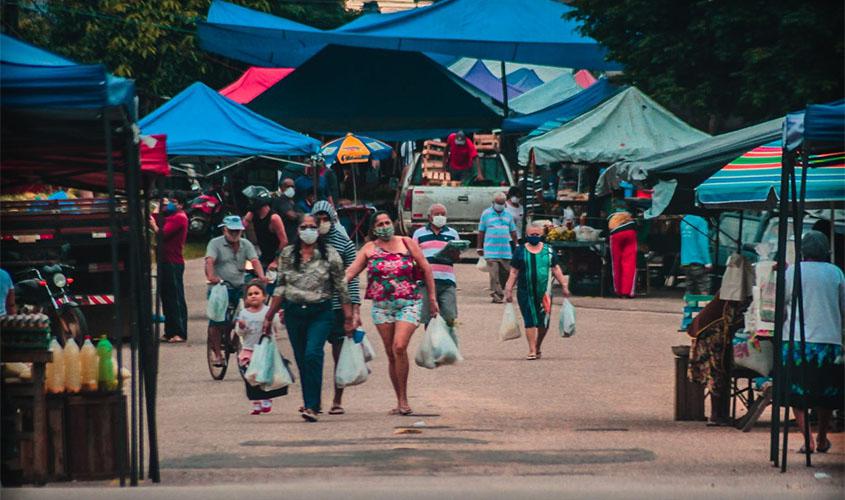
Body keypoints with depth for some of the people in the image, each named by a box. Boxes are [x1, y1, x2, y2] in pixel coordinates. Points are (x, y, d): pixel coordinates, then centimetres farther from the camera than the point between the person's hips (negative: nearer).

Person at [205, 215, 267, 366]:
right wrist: (211, 276, -37)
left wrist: (261, 276, -26)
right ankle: (217, 354, 3)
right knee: (216, 322, -6)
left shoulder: (246, 244, 9)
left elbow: (254, 260, -5)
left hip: (239, 287, 3)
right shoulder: (215, 243, 0)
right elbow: (209, 260, -16)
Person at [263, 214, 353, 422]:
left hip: (320, 313, -4)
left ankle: (312, 406, -20)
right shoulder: (287, 255, 8)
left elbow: (341, 288, 2)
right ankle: (311, 402, 22)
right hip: (294, 313, 4)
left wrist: (348, 318, 0)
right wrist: (269, 316, 9)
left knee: (313, 354, -19)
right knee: (301, 359, 8)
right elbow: (280, 287, 12)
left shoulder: (330, 255, 0)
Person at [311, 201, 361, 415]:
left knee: (339, 353, 1)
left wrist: (355, 309, -6)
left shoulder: (344, 243, 2)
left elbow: (352, 279, 1)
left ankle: (337, 401, 8)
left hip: (337, 306, -1)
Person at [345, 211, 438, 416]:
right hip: (381, 305, 3)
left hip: (408, 304, -3)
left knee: (399, 347, -20)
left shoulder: (407, 243, 3)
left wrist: (432, 298, 5)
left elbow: (426, 269, 7)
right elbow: (350, 272, -2)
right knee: (391, 353, 5)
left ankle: (403, 399, -12)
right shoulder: (369, 249, 6)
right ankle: (400, 401, 14)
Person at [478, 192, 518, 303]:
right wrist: (480, 248, 5)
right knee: (494, 274, -9)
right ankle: (497, 295, -9)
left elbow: (513, 232, 19)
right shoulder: (486, 214, 5)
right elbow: (481, 232, 7)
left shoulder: (508, 215, 14)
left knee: (505, 273, 2)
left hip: (506, 251, 3)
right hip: (491, 251, -3)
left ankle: (498, 294, 14)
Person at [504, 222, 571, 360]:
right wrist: (509, 289, 0)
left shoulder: (548, 251, 9)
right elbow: (514, 272, 6)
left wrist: (564, 285, 7)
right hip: (525, 293, -2)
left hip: (544, 292, 2)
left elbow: (555, 270, 13)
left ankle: (538, 347, 24)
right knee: (530, 321, -7)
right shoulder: (520, 251, 5)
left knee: (543, 322, 5)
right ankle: (532, 350, -6)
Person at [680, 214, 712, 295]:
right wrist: (708, 263, -14)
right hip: (698, 261, -7)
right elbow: (703, 243, -16)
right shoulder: (701, 221, -11)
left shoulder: (684, 220, 13)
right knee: (704, 292, -5)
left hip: (685, 262, 7)